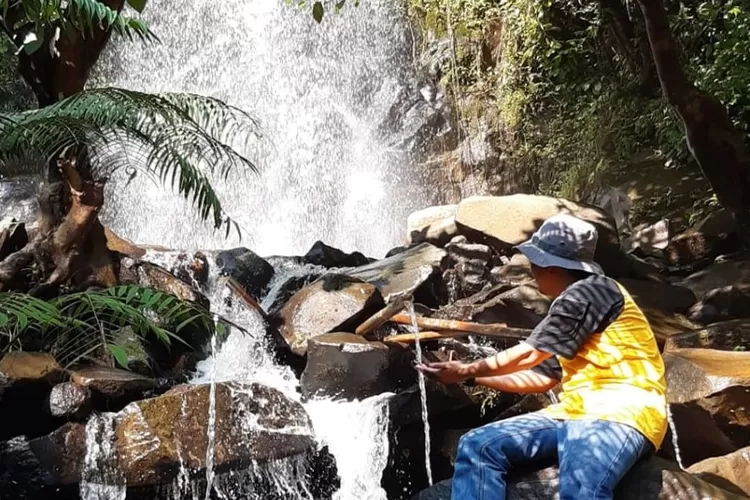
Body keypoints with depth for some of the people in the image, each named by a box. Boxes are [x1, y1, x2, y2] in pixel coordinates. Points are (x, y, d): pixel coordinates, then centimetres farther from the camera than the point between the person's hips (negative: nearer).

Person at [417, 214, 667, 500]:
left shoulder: (590, 291, -8)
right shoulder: (572, 304, 20)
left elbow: (529, 355, -7)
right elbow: (541, 378, 20)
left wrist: (466, 371, 4)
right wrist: (473, 377, 16)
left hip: (621, 413, -9)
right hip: (578, 412, 9)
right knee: (478, 446, -8)